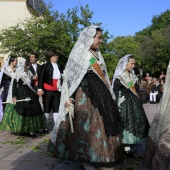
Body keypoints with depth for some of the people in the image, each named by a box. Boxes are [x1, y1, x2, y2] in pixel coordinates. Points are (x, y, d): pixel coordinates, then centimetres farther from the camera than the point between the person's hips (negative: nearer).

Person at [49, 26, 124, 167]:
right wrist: (69, 97, -16)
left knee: (102, 124, 9)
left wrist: (108, 94, 18)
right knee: (85, 125, -6)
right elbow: (70, 76, -9)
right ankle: (85, 155, 7)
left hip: (100, 93, 8)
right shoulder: (79, 53, -4)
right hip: (84, 94, -8)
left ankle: (100, 153, 21)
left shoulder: (97, 55, 17)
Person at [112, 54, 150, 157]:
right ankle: (127, 148, -2)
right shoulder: (119, 79, -8)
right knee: (126, 124, -7)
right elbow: (115, 94, -10)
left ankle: (129, 146, 14)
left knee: (136, 123, 5)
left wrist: (140, 102, 13)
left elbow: (136, 92, 16)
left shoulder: (133, 77, 13)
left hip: (135, 104, 7)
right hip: (124, 105, -7)